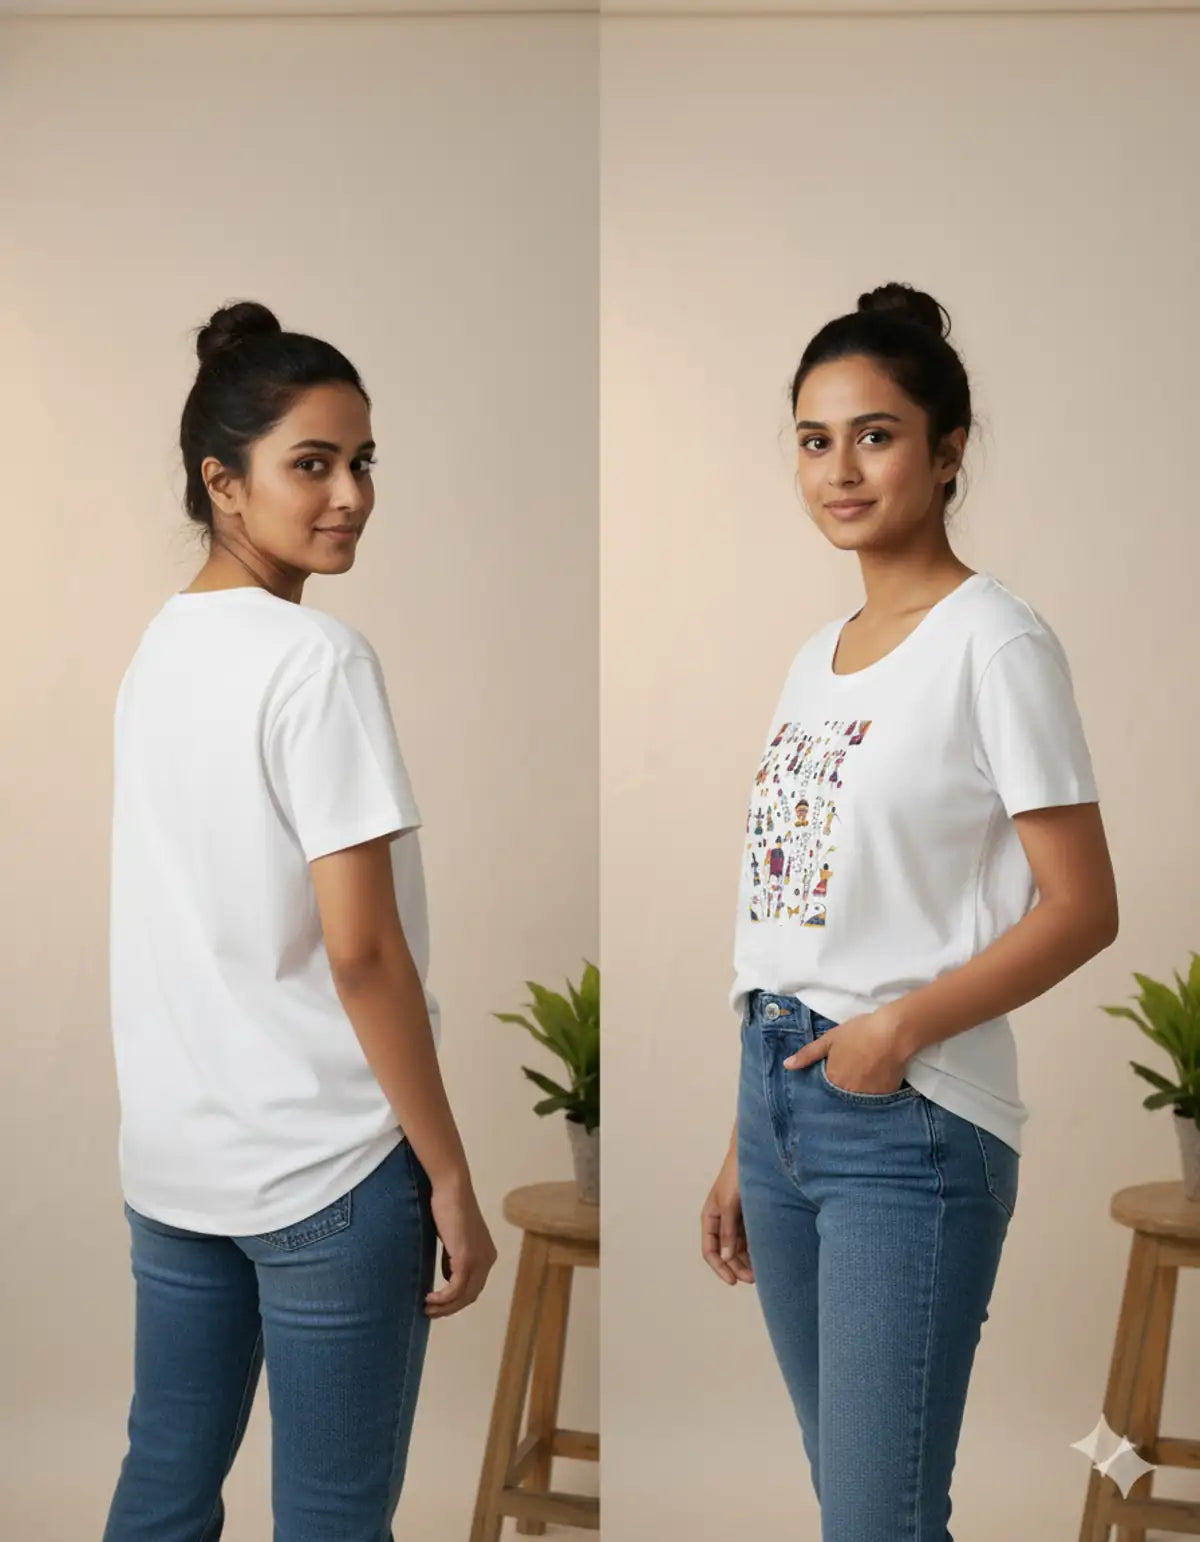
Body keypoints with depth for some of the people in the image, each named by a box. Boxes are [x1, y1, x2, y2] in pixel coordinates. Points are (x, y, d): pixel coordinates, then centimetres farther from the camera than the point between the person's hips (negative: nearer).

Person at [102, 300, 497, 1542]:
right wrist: (449, 1173, -13)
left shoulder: (157, 647, 8)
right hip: (322, 1159, -8)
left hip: (170, 1147, 8)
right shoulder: (316, 658, -18)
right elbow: (360, 951, -20)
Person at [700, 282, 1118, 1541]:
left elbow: (1081, 908, -11)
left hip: (909, 1124, -7)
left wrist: (905, 1027, -22)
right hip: (781, 1099, 7)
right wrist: (743, 1146, 15)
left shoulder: (995, 642, -8)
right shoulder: (815, 658, 14)